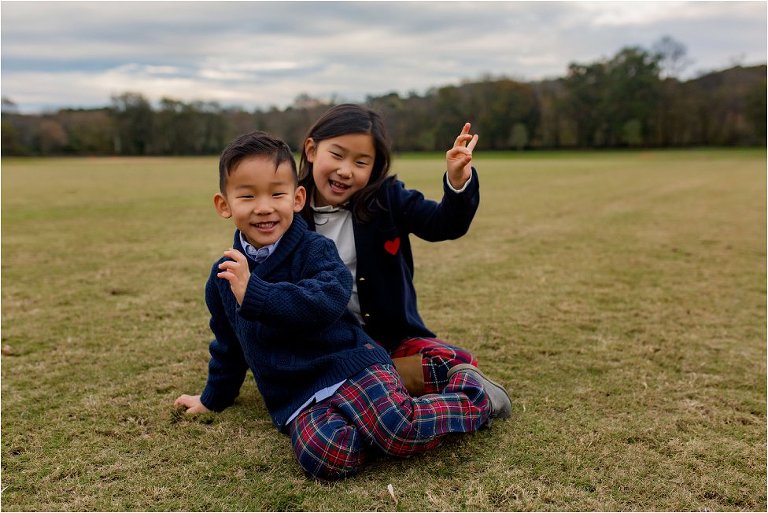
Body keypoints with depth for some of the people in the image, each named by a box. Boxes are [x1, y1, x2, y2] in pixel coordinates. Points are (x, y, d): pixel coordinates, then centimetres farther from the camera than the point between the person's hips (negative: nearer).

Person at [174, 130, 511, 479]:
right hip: (298, 400, 3)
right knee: (324, 454, -31)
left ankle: (473, 396, 1)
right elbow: (229, 345, 26)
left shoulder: (314, 250, -5)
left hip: (349, 364, -3)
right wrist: (213, 398, 35)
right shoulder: (224, 275, 10)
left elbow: (326, 302, -26)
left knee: (400, 430, -28)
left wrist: (254, 293, -32)